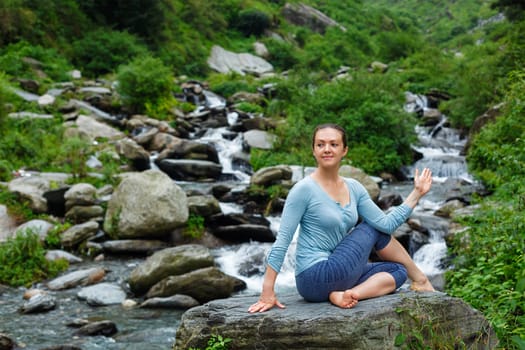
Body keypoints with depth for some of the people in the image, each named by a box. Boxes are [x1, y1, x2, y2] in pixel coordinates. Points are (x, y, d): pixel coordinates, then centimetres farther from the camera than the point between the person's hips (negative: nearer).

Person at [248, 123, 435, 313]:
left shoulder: (353, 188, 7)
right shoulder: (304, 189, -14)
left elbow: (386, 224, 2)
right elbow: (282, 240, -15)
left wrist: (416, 193, -1)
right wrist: (267, 292, -19)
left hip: (335, 275, 8)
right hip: (315, 278, -8)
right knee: (374, 228, 0)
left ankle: (344, 294, -16)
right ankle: (420, 279, 18)